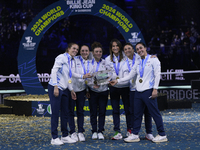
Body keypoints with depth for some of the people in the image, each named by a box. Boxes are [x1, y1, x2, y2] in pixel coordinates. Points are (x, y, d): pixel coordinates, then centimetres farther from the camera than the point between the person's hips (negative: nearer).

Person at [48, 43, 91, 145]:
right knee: (55, 113, -6)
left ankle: (65, 136, 17)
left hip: (64, 89, 8)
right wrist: (56, 87, -23)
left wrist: (71, 90, 17)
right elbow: (54, 71, -17)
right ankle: (54, 138, -1)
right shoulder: (62, 57, -10)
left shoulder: (71, 61, 15)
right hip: (55, 88, -8)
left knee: (64, 113, 9)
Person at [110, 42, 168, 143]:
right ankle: (135, 134, 14)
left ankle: (162, 135, 1)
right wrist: (117, 81, 13)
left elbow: (157, 75, -5)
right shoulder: (138, 63, 18)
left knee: (155, 113, -5)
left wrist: (155, 89, -13)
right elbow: (130, 76, 21)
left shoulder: (153, 59, 1)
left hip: (148, 91, -6)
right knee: (137, 114, 8)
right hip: (138, 91, 6)